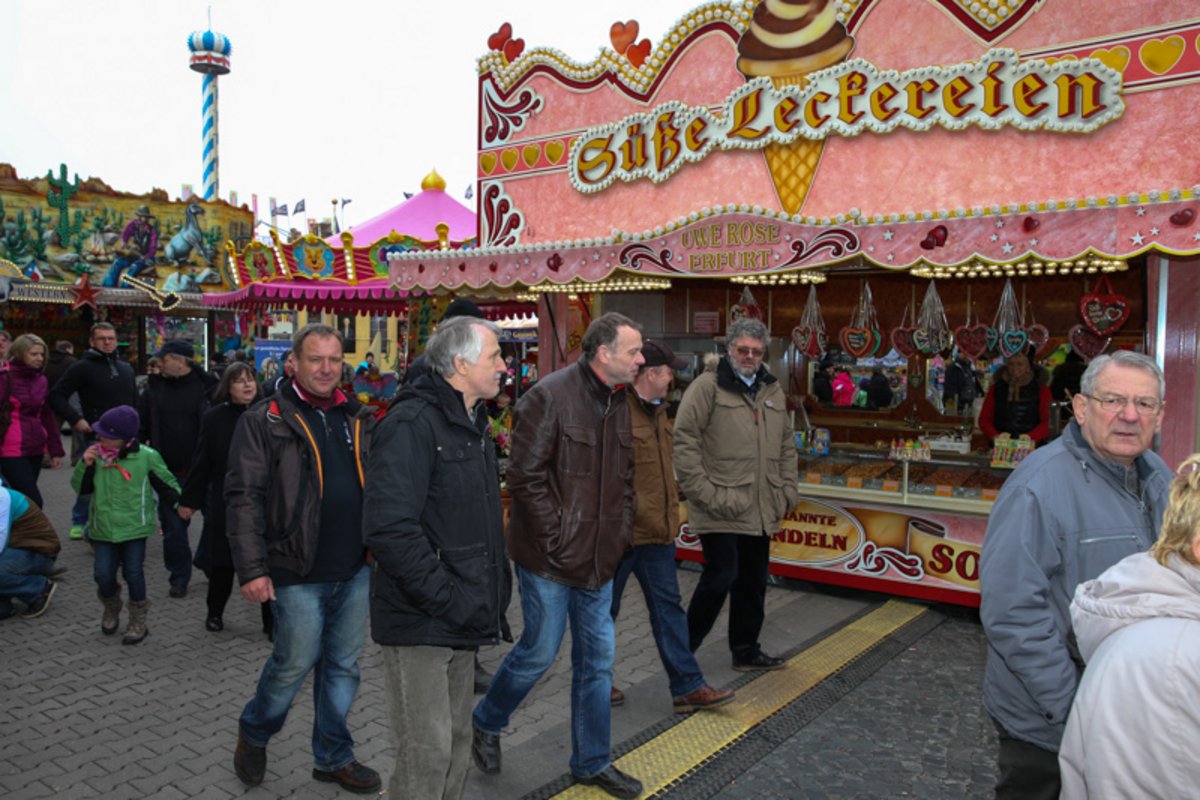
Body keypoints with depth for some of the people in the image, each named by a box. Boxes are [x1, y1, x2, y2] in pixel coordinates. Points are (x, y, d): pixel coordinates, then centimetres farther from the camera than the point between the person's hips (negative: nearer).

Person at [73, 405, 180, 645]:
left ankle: (138, 621, 17)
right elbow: (80, 488, 4)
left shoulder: (147, 457, -9)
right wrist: (85, 465, -12)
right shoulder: (96, 455, -3)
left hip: (134, 527, -2)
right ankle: (111, 611, 31)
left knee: (133, 573, -2)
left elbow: (166, 484, 4)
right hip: (103, 528, 3)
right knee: (103, 574, -1)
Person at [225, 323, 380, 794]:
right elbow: (244, 498, -9)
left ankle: (334, 757, 32)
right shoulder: (264, 421, -5)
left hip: (355, 570, 5)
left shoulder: (358, 419, 9)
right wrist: (252, 569, -14)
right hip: (299, 573, -4)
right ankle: (253, 735, 36)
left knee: (343, 666, 14)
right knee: (294, 664, 7)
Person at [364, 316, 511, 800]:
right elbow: (388, 527, -26)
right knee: (426, 752, 0)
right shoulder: (412, 423, -17)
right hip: (421, 621, -9)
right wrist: (445, 600, -22)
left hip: (462, 616, 9)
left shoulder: (472, 424, 13)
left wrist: (495, 586, 12)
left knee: (457, 742, 18)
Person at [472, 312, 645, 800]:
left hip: (600, 558, 7)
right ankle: (486, 725, 34)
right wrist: (557, 537, -18)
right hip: (549, 557, -7)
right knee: (540, 652, 6)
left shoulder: (619, 402, 7)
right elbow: (526, 477, -19)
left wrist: (620, 535, 7)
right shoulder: (549, 397, -17)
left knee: (597, 660, 13)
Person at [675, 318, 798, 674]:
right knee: (721, 576, -6)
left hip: (760, 510, 7)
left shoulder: (773, 390, 15)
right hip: (721, 509, -7)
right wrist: (702, 491, -16)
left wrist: (787, 488, 12)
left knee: (754, 581, 15)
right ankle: (683, 647, 13)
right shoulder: (708, 385, -7)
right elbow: (684, 441, -13)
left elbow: (786, 445, 22)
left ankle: (747, 651, 30)